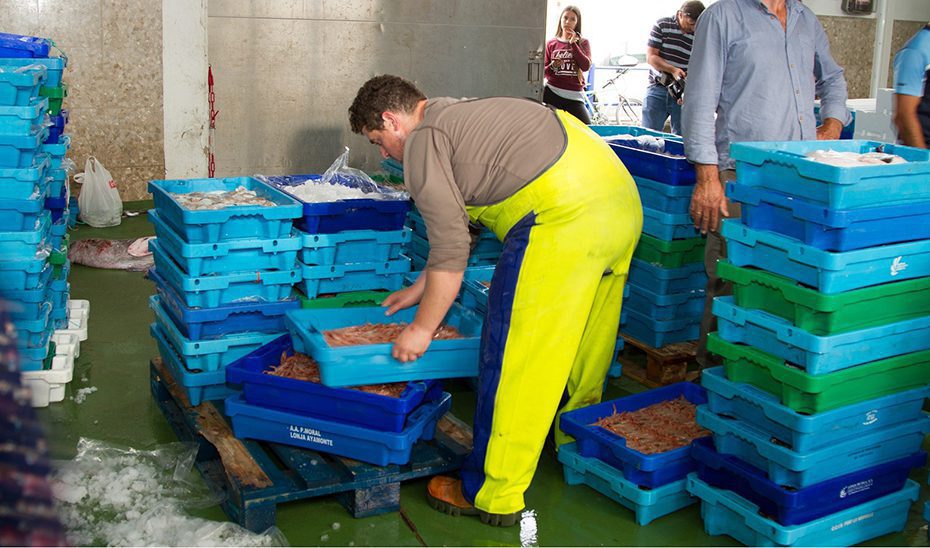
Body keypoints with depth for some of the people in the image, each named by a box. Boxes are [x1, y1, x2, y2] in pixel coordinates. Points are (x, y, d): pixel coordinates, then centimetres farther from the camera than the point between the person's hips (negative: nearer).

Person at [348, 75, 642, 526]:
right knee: (585, 337, 24)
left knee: (515, 357, -2)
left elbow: (450, 250, -7)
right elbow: (458, 224, 34)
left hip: (566, 216, -10)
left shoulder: (422, 142, -1)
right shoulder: (459, 114, 29)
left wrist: (423, 328, 2)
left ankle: (491, 496, 8)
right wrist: (421, 289, 39)